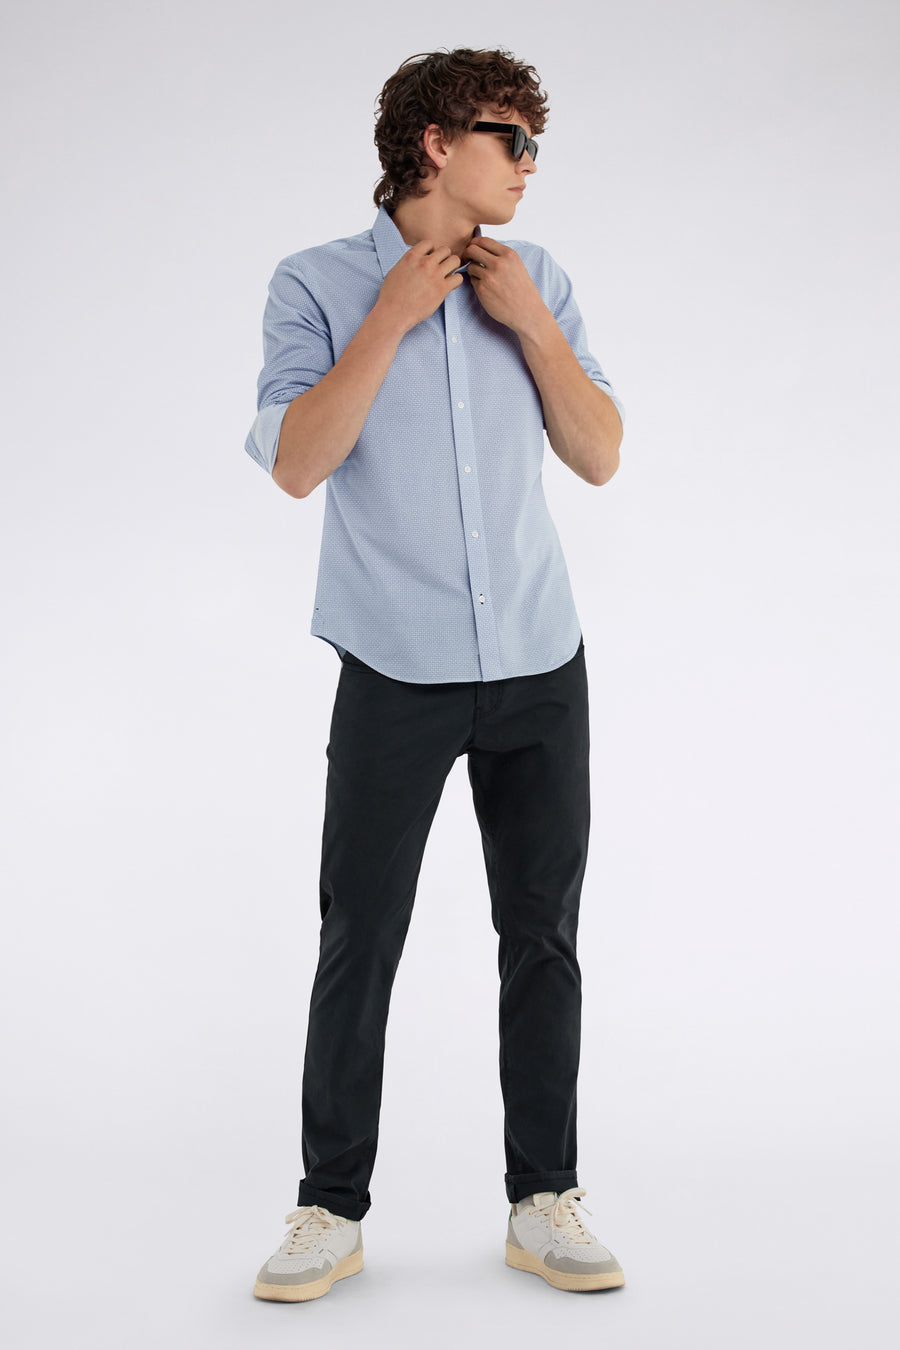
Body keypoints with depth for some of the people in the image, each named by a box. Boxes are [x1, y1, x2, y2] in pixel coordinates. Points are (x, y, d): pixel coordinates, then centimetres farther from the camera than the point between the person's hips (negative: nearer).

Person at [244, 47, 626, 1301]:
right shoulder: (319, 283, -3)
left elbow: (600, 456, 3)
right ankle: (332, 1210, 18)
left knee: (543, 938, 8)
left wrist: (530, 323, -8)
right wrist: (393, 315, -15)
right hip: (398, 674, -3)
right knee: (359, 944, 2)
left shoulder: (536, 278, 5)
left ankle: (544, 1204, 21)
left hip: (540, 666, 3)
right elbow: (296, 463, -14)